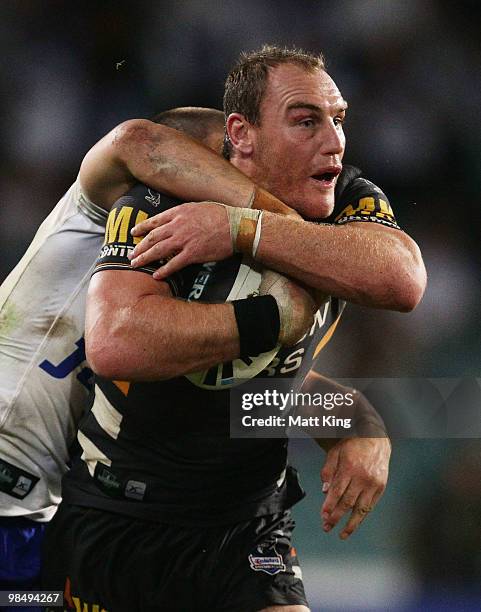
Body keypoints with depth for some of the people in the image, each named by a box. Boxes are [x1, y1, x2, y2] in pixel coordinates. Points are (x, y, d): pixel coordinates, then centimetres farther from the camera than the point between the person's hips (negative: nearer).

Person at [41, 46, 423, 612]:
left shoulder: (350, 209, -2)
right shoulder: (161, 207, -13)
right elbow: (115, 344, -30)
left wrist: (245, 229, -32)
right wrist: (278, 318, -26)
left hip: (246, 537, 2)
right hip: (112, 526, -2)